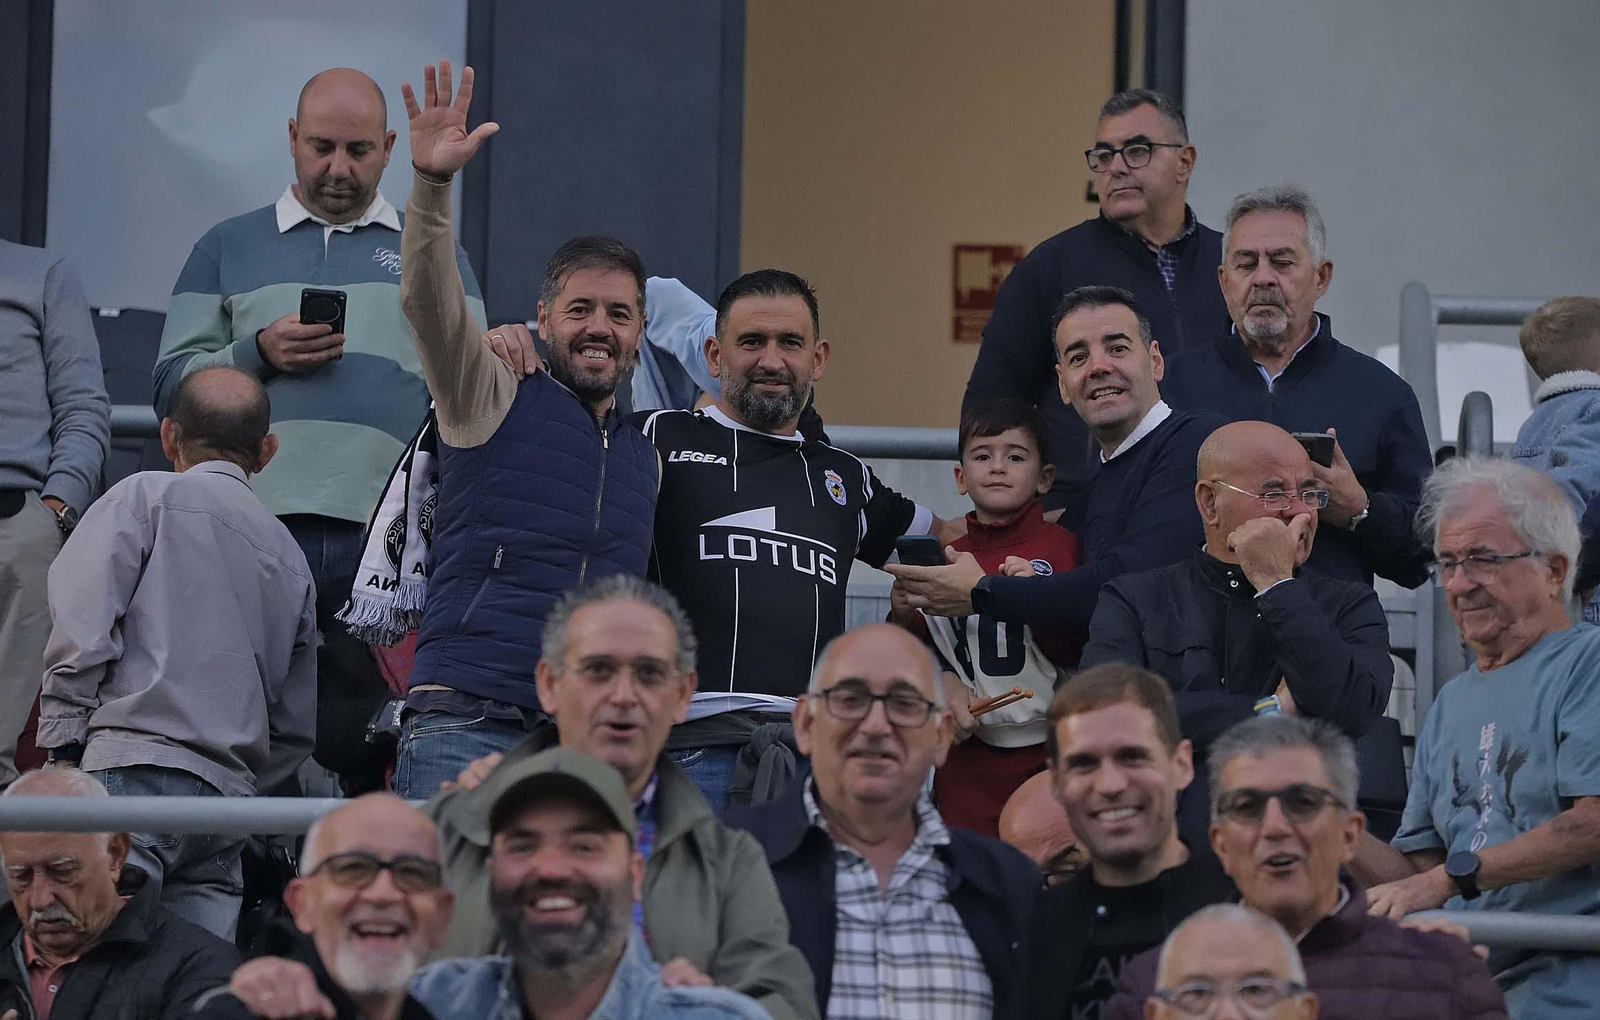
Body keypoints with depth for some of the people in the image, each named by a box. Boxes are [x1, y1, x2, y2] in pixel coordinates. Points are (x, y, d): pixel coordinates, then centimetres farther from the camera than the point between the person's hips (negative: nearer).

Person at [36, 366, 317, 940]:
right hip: (230, 791, 6)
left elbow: (84, 621, -6)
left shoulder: (148, 496, 7)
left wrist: (62, 742, -3)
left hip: (136, 769, -6)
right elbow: (296, 727, 24)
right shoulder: (291, 560, 24)